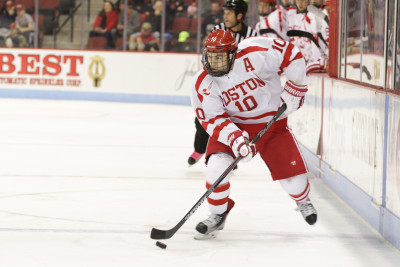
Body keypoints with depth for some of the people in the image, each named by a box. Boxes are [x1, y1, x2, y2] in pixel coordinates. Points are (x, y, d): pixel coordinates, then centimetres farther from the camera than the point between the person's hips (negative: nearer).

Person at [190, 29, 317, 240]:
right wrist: (234, 138, -31)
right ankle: (218, 216, 2)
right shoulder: (202, 84, -16)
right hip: (233, 125, 1)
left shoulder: (254, 55, -25)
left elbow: (291, 54, -16)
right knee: (216, 165, -21)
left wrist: (295, 88, -11)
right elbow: (213, 119, -15)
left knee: (290, 169, -4)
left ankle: (303, 200, 34)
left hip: (271, 121, -1)